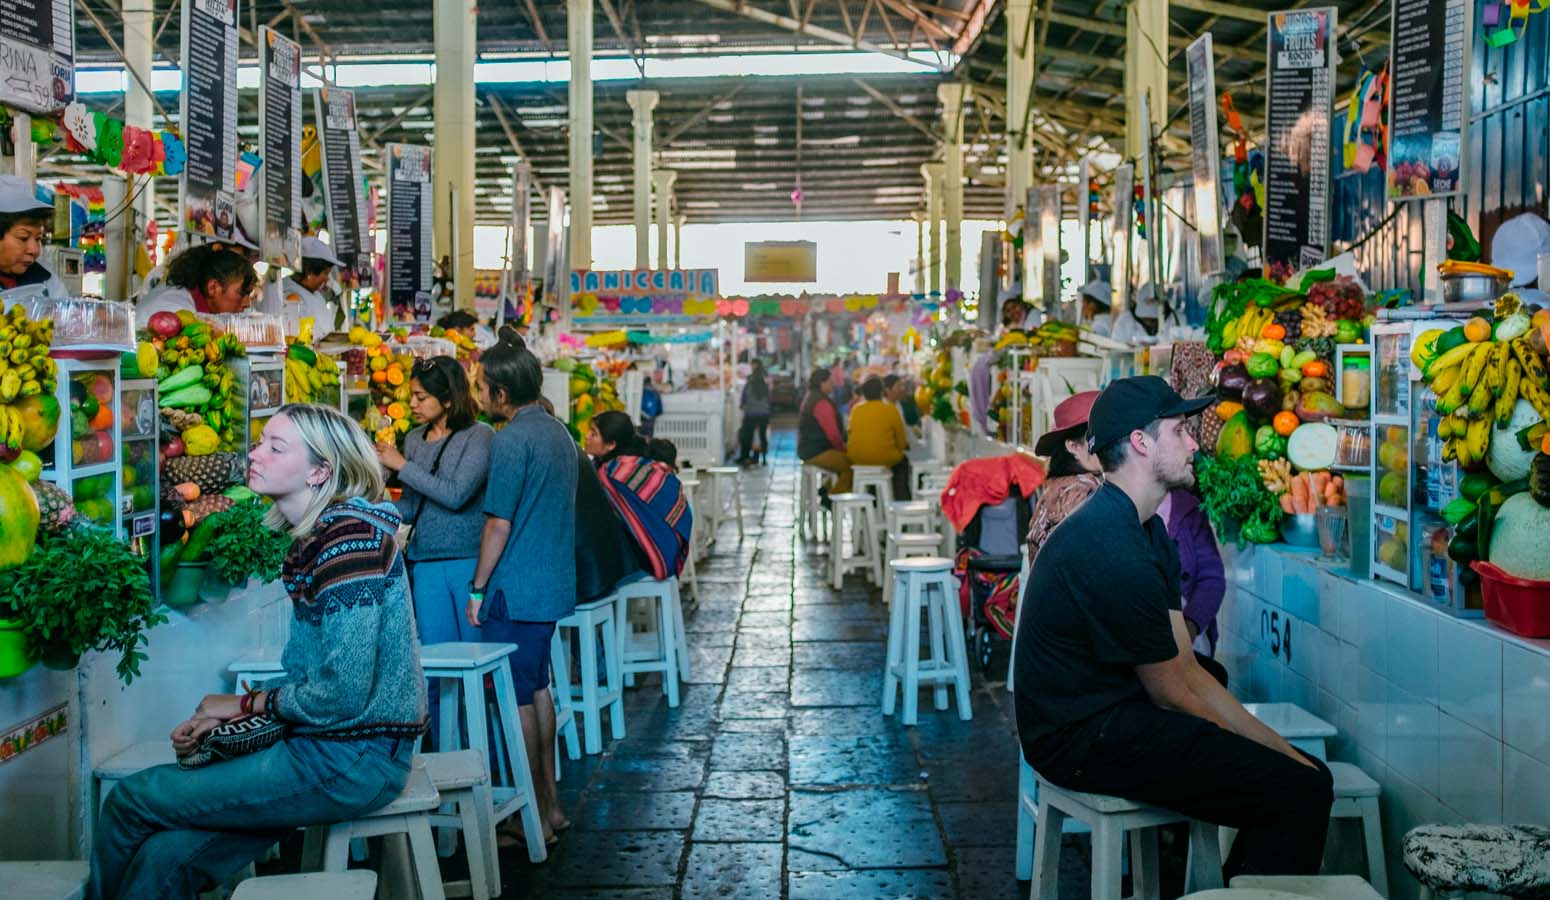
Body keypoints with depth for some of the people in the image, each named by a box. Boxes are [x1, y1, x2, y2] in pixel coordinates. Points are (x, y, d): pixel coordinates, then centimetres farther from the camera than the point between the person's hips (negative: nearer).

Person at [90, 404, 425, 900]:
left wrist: (248, 703, -5)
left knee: (129, 799, -2)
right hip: (322, 745, 8)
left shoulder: (350, 539, -19)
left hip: (352, 761, -8)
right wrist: (219, 717, 3)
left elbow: (342, 696, -22)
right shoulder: (313, 538, 12)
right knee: (166, 854, -3)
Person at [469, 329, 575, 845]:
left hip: (516, 589, -9)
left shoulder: (511, 440, -16)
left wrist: (477, 590, -9)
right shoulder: (559, 434, 11)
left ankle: (534, 821, 6)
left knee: (517, 698, -1)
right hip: (553, 585, 9)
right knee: (537, 688, 18)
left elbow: (499, 522, -17)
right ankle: (551, 804, 25)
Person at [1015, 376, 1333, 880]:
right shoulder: (1114, 550, -21)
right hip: (1087, 740, -10)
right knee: (1300, 795, -15)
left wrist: (1279, 747, 4)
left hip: (1110, 718, 10)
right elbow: (1172, 695, -14)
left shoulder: (1146, 530, 11)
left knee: (1308, 773, 8)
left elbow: (1188, 672, 9)